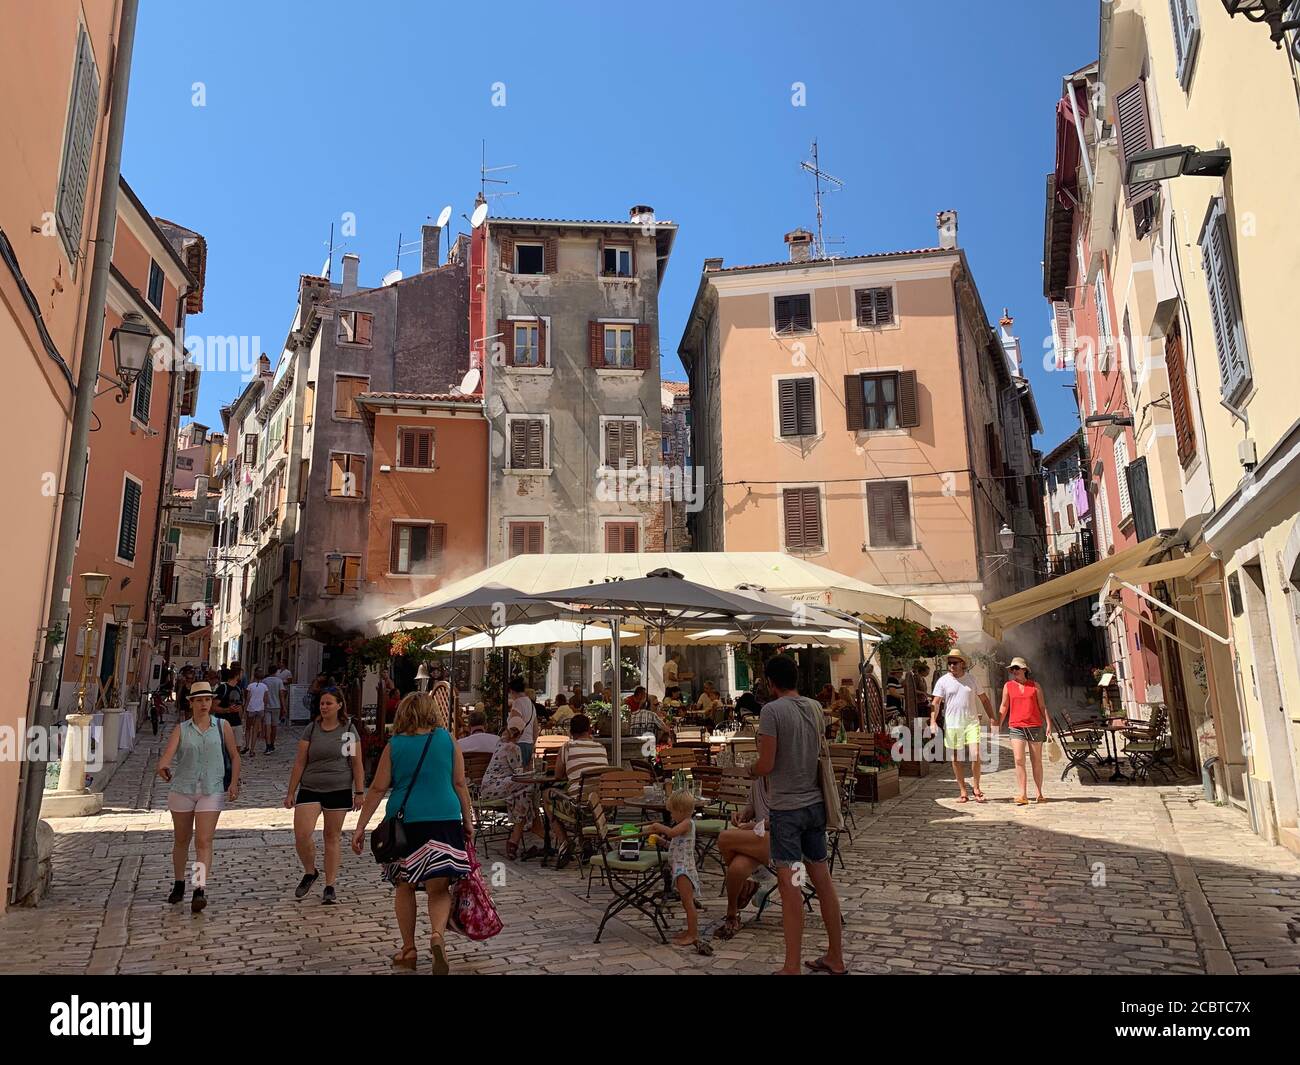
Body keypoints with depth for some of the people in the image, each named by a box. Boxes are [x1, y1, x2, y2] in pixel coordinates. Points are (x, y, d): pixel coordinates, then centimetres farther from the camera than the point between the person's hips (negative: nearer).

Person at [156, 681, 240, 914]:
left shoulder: (223, 727, 3)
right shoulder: (181, 730, 2)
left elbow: (234, 756, 9)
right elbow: (167, 754, -13)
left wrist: (234, 783, -1)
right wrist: (162, 767, -35)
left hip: (212, 791, -1)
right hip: (182, 789, 1)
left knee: (204, 842, -10)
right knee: (181, 840, 14)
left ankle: (200, 890, -13)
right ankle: (178, 884, 34)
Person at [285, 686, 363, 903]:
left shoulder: (349, 730, 0)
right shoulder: (312, 729, 3)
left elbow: (357, 763, 2)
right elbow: (299, 763, 5)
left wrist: (359, 792, -1)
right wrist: (291, 792, 3)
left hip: (339, 790, -1)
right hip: (310, 789, 1)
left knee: (333, 836, 5)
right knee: (301, 834, -11)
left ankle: (329, 886, 16)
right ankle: (310, 872, 18)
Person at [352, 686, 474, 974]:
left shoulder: (394, 745, 1)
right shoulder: (447, 739, 2)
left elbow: (377, 789, 0)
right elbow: (460, 785, 4)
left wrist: (360, 827, 6)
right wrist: (468, 821, 12)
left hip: (405, 822, 1)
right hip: (444, 821, 0)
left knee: (405, 886, 17)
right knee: (439, 888, 4)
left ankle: (408, 950, 23)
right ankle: (438, 933, -22)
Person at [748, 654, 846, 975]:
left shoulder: (772, 710, -15)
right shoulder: (815, 708, 5)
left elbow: (766, 764, -15)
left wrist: (751, 770, 4)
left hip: (786, 807, -7)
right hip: (815, 803, 7)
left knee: (789, 882, -3)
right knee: (821, 877, 14)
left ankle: (792, 967, 3)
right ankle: (835, 958, 24)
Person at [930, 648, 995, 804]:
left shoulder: (972, 679, 7)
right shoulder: (943, 681, 1)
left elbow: (984, 699, 16)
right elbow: (935, 703, -4)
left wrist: (992, 718, 10)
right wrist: (933, 721, -17)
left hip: (972, 723, 1)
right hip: (952, 725, -1)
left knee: (975, 755, -11)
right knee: (957, 759, 4)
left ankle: (976, 787, 8)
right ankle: (963, 791, 14)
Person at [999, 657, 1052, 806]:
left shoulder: (1035, 685, 5)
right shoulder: (1008, 686, 6)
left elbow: (1042, 707, 7)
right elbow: (1004, 707, 10)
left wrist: (1048, 724, -1)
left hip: (1035, 727, 0)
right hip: (1017, 728, 0)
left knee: (1037, 761, 8)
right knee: (1019, 760, -11)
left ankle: (1040, 794, 20)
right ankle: (1022, 795, -11)